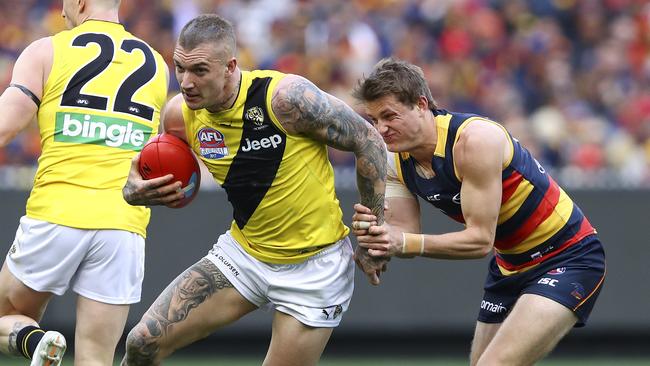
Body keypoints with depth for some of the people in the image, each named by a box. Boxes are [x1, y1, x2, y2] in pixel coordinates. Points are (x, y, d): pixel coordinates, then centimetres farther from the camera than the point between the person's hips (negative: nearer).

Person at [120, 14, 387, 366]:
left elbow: (368, 141, -12)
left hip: (314, 266, -5)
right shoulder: (179, 116, -8)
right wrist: (136, 191, -15)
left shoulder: (285, 96, -24)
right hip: (242, 253, 5)